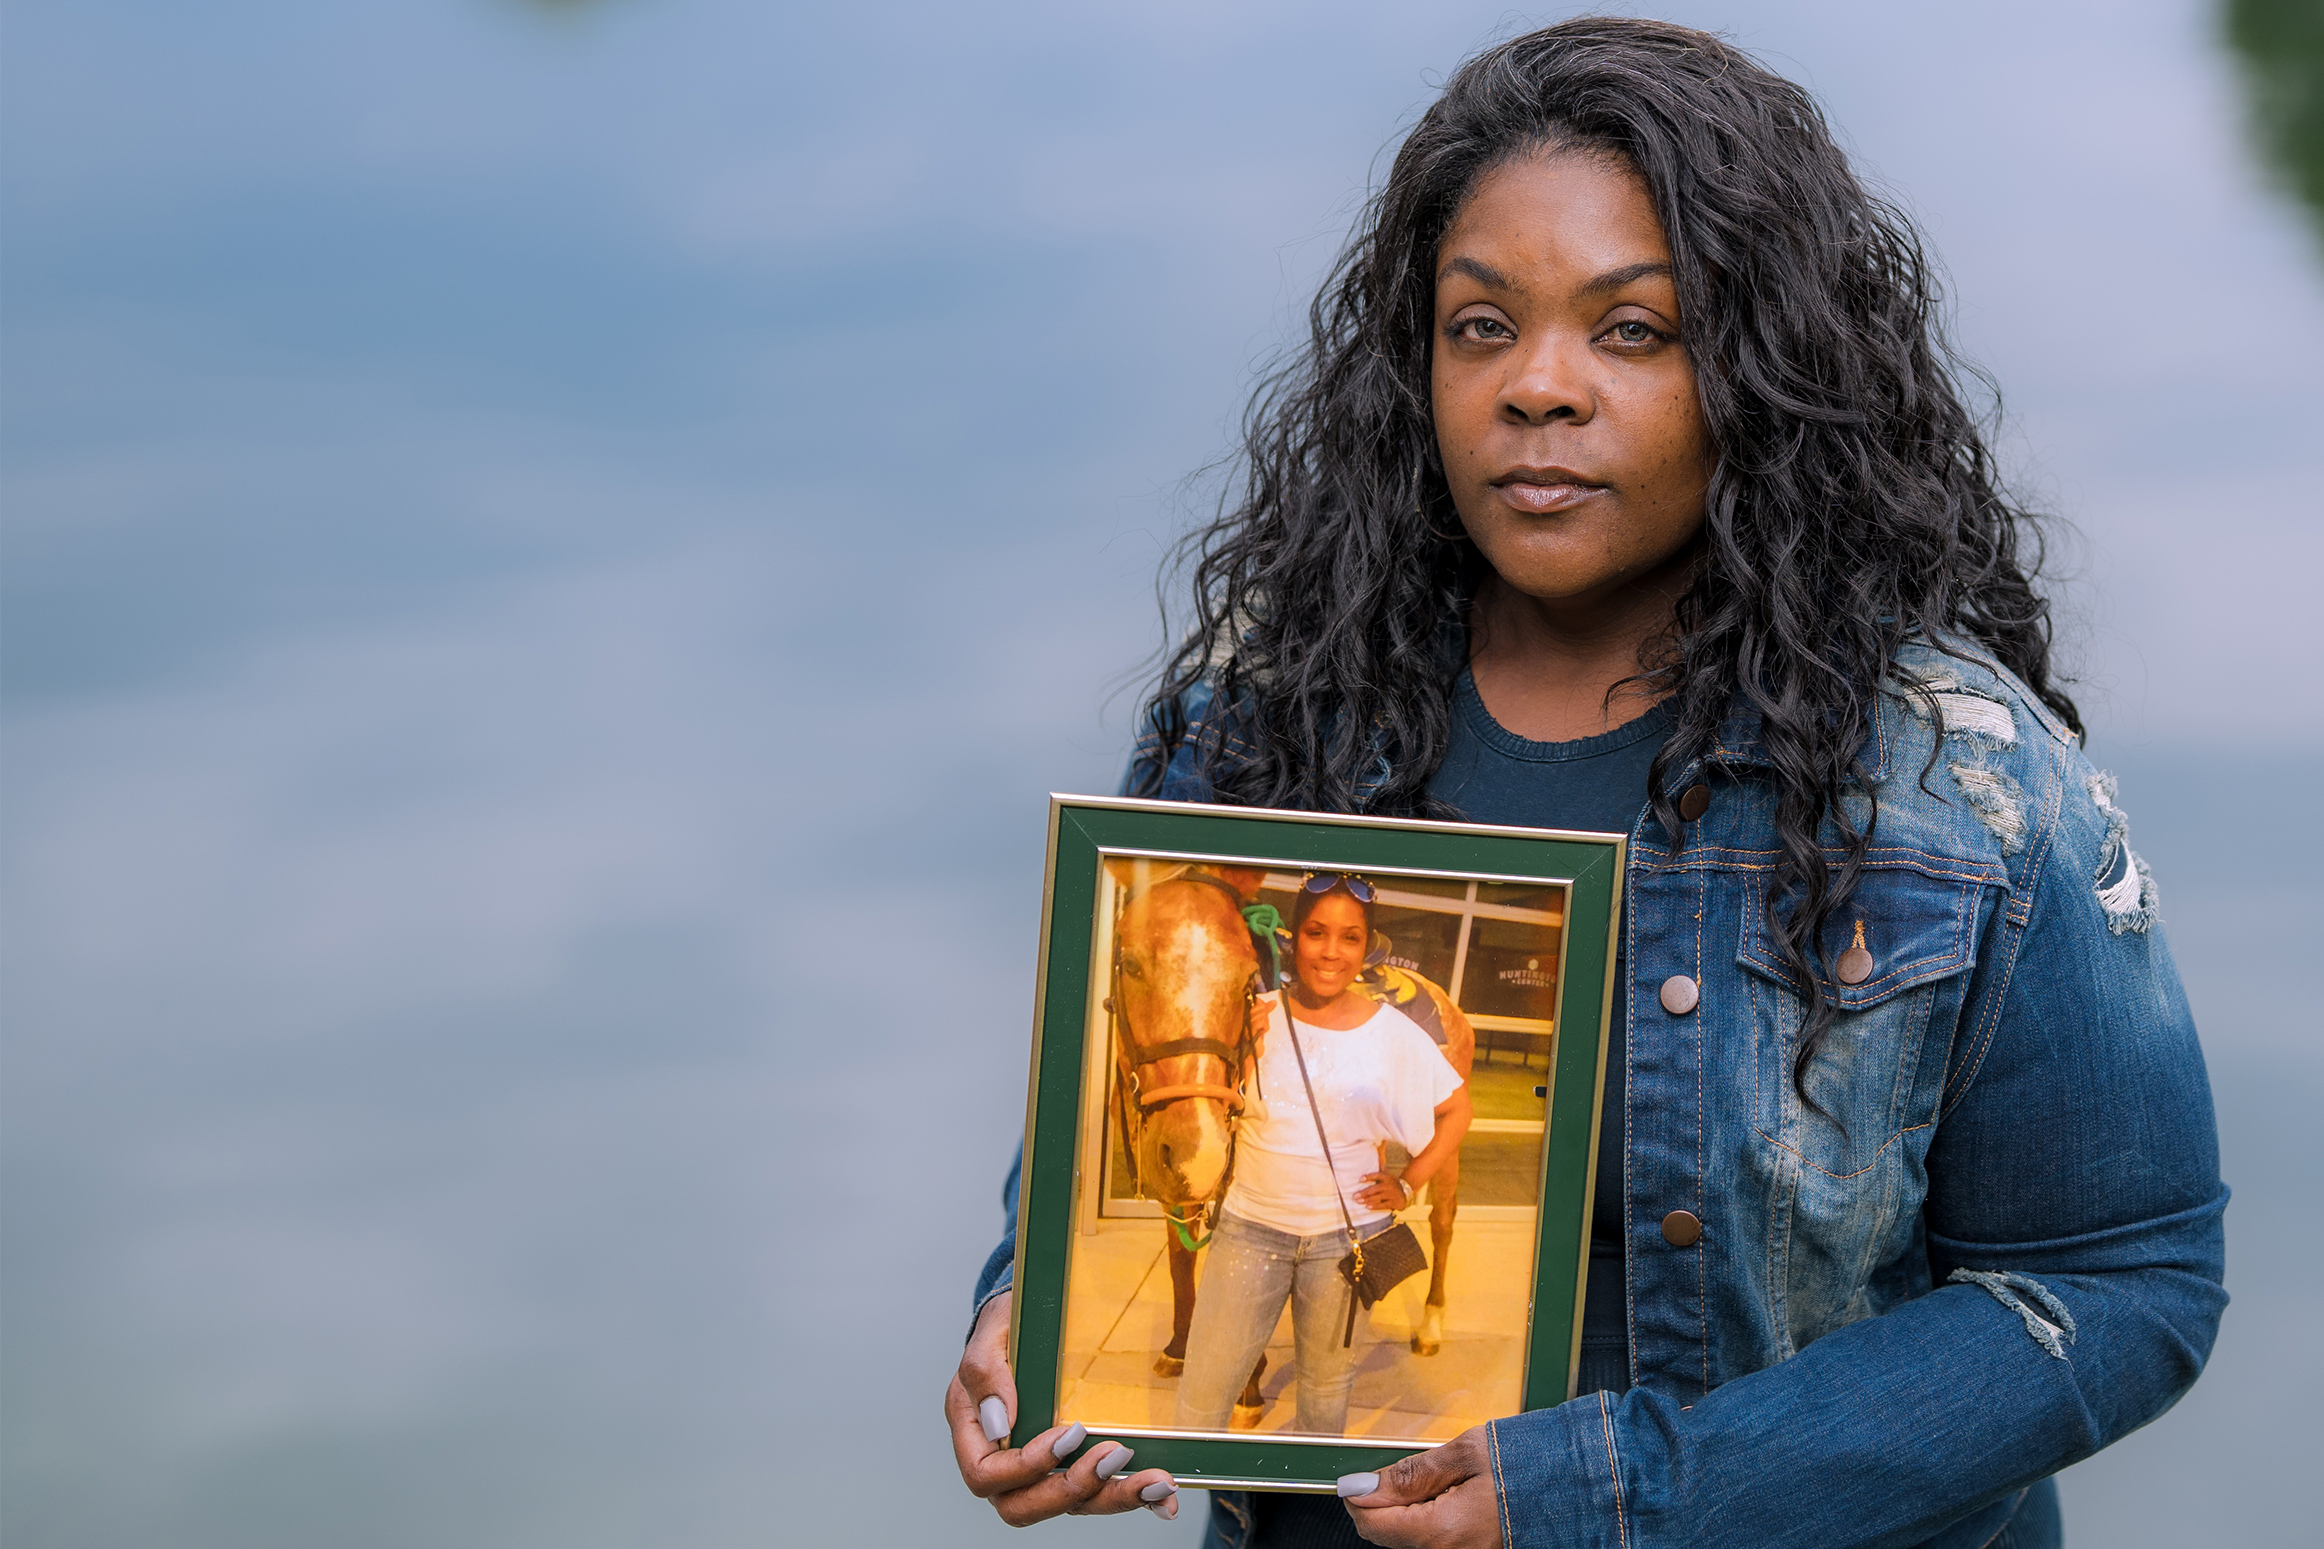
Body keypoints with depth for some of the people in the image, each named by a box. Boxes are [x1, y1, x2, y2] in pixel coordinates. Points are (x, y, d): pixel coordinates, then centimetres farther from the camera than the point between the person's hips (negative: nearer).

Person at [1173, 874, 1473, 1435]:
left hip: (1346, 1233, 0)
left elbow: (1456, 1109, 8)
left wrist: (1409, 1183, 2)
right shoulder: (1256, 1014, -4)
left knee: (1326, 1382, 15)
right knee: (1203, 1388, 0)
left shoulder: (1391, 1032, -4)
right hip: (1249, 1226, 0)